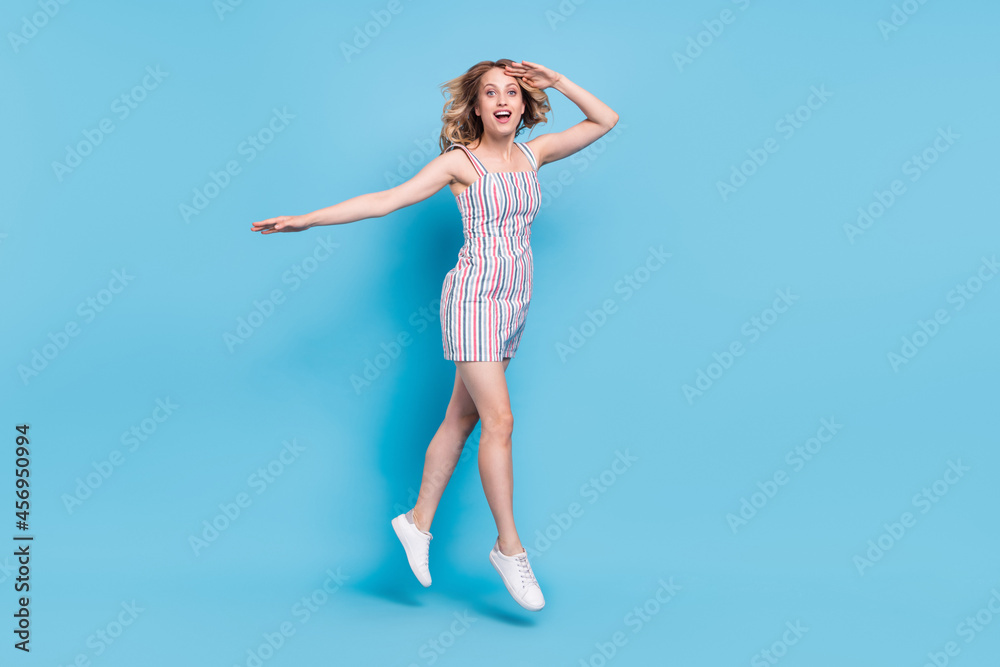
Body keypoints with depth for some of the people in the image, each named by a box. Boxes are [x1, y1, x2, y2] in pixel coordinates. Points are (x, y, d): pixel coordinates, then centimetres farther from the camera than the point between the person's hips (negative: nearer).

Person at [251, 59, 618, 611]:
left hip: (514, 303, 6)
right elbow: (386, 199, -8)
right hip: (474, 296, -6)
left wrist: (559, 83, 4)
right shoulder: (461, 161, -5)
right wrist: (308, 219, -13)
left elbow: (604, 120, 16)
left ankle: (418, 522, 24)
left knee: (462, 418, 11)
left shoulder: (534, 154, 10)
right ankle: (509, 547, 1)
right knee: (499, 419, -11)